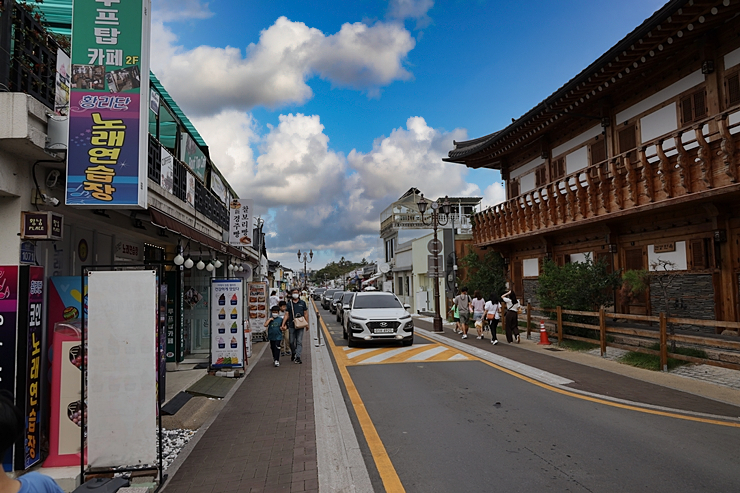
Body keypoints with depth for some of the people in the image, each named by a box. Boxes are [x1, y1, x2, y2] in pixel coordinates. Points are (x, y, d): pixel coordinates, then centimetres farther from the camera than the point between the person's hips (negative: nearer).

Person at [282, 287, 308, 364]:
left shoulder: (302, 303, 5)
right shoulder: (289, 304, 3)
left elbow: (305, 314, 9)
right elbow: (287, 315, 2)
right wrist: (283, 324, -8)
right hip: (291, 325, 1)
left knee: (299, 342, -4)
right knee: (292, 342, 9)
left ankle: (297, 357, -4)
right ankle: (293, 353, 32)